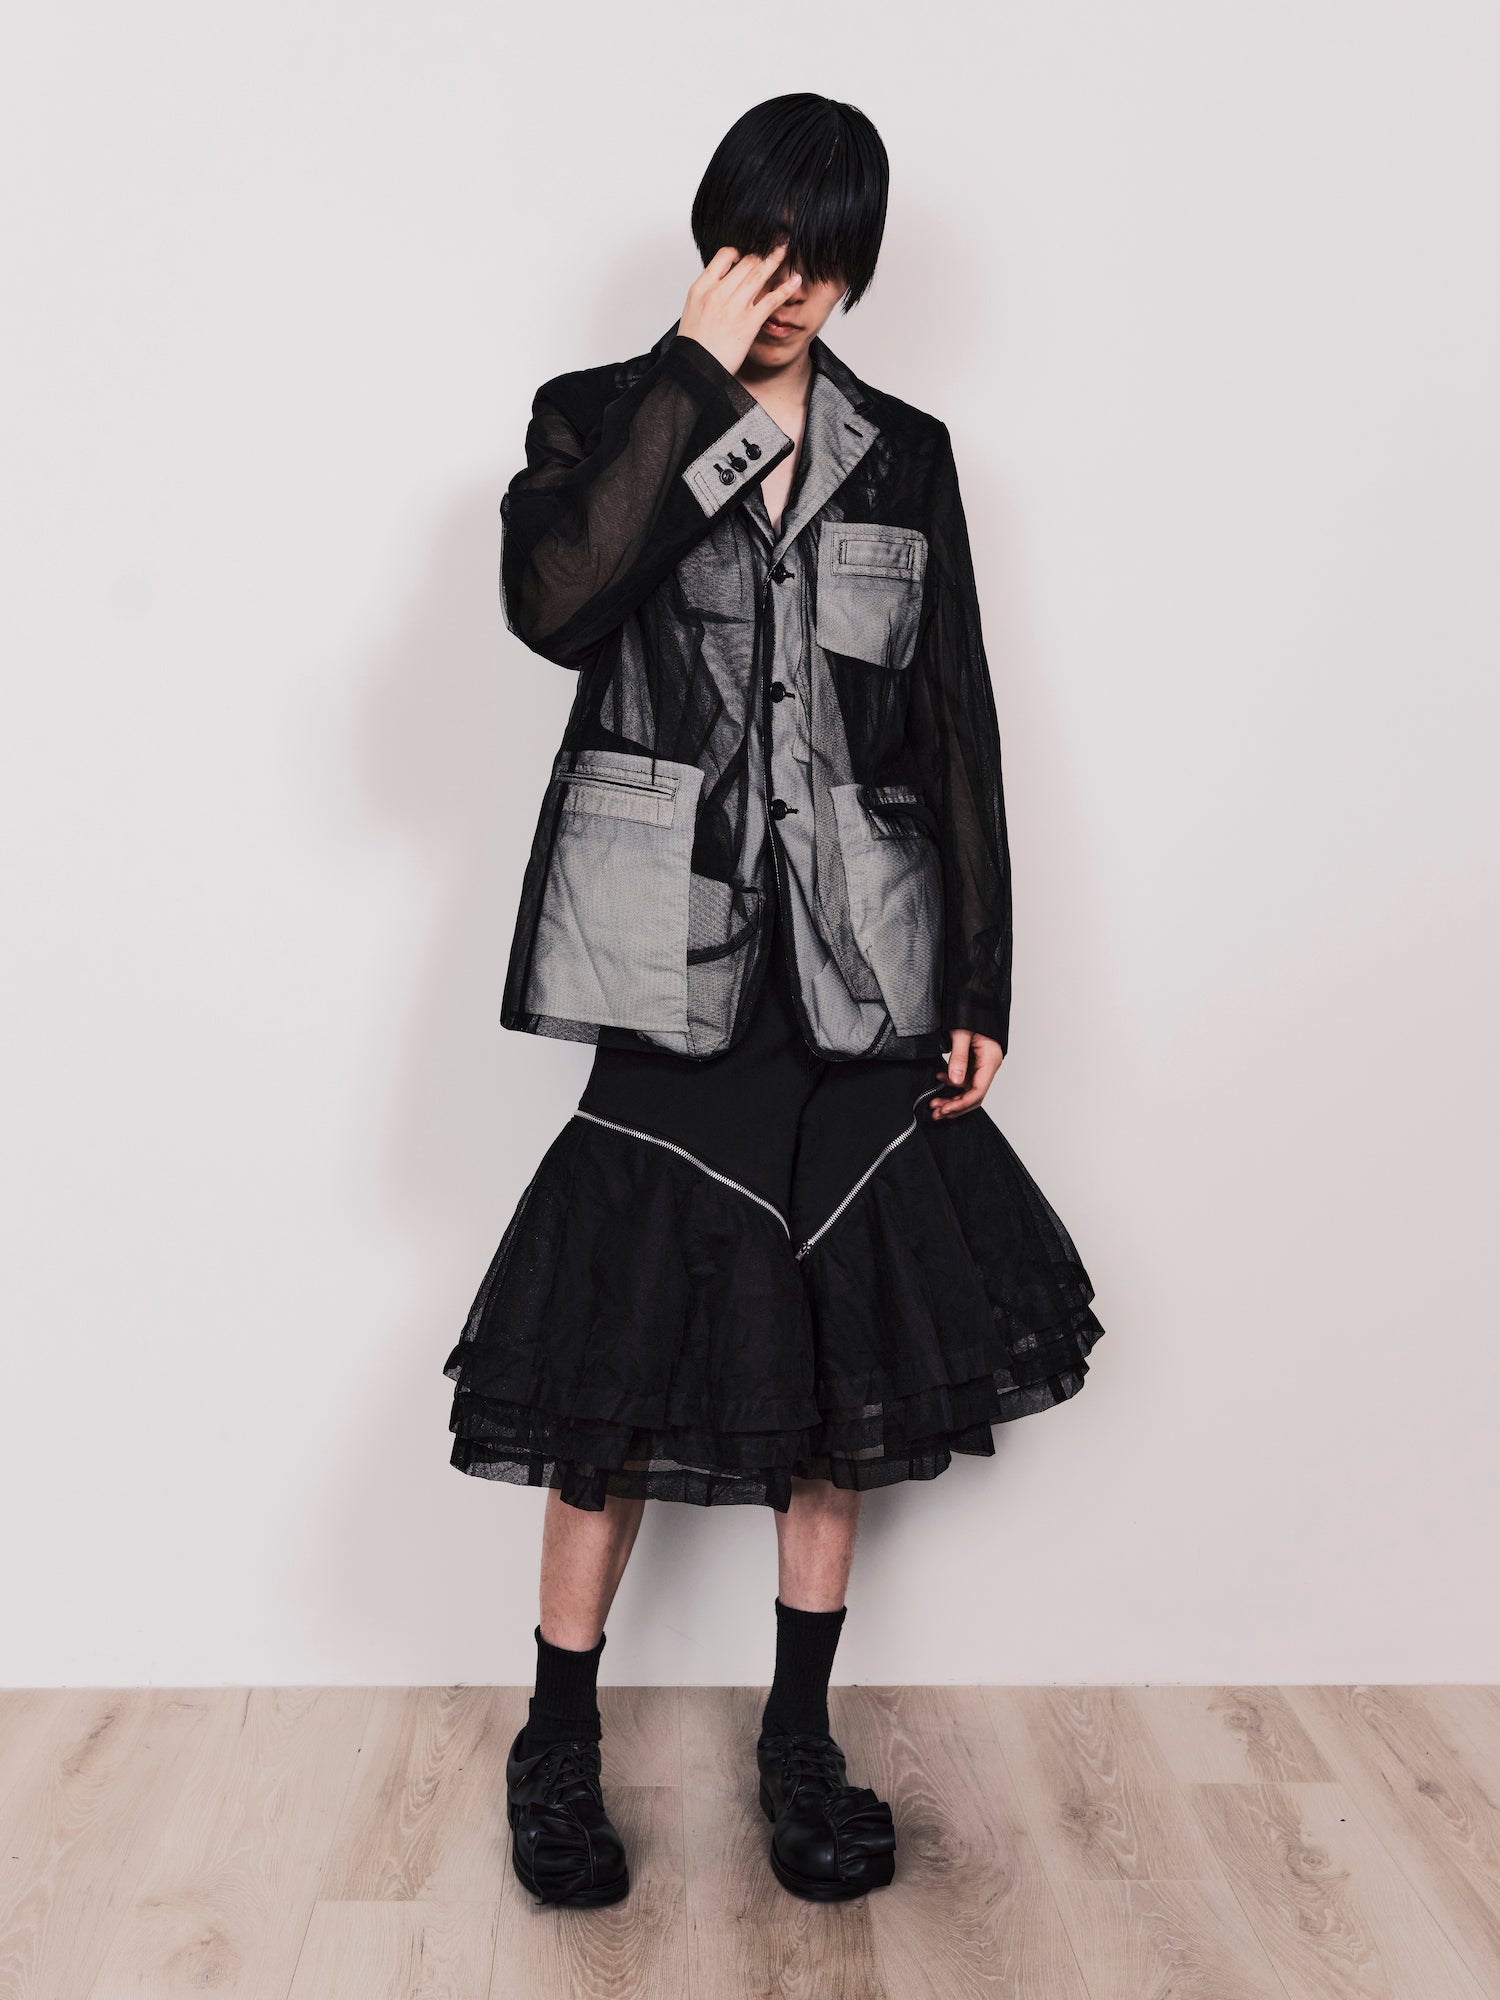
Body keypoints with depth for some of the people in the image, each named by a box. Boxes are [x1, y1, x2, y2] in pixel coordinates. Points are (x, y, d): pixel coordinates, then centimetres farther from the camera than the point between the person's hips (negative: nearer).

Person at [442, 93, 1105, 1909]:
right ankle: (559, 1747, 21)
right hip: (676, 970, -3)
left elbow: (957, 732, 9)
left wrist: (979, 986, 5)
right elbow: (555, 604, -18)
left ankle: (801, 1740, 26)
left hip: (860, 981, 3)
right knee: (627, 1366, 0)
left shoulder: (907, 459, 11)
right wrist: (693, 377, -13)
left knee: (850, 1362, 8)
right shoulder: (602, 416, 4)